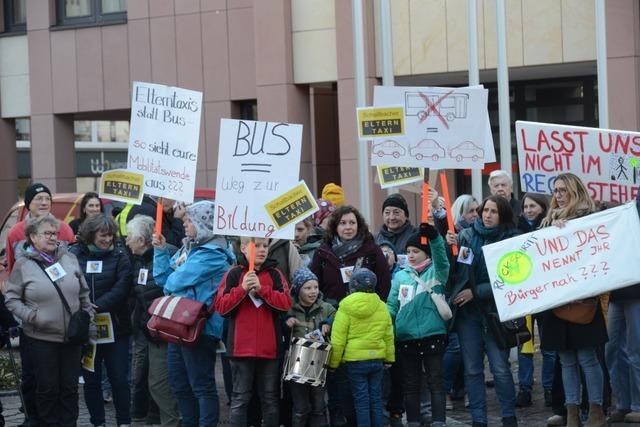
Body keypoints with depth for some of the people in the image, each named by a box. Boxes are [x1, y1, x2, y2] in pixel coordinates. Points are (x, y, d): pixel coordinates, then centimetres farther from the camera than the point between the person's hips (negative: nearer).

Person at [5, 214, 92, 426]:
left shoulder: (69, 258, 6)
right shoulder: (23, 264, -5)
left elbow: (84, 292, 14)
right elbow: (12, 299, -3)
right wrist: (31, 316, -17)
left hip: (73, 336, 3)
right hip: (41, 338, -3)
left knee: (70, 387, 10)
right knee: (47, 389, 5)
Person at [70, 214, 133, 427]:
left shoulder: (119, 256, 1)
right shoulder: (74, 255, 1)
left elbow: (121, 288, -9)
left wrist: (98, 306, -20)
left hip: (114, 327, -1)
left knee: (119, 378, 4)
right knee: (91, 379, 9)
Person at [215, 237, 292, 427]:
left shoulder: (275, 274, 6)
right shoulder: (234, 274, 1)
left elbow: (286, 303, -6)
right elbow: (221, 306, -6)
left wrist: (261, 288, -16)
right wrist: (242, 288, -17)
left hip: (269, 347, 2)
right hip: (242, 347, -2)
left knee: (270, 399, 10)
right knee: (240, 399, 2)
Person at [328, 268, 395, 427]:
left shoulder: (346, 308, -9)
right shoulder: (382, 307, 4)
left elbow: (338, 340, -9)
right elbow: (389, 336, 13)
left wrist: (333, 364, 0)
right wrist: (389, 358, 24)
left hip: (355, 361, -4)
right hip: (377, 360, 4)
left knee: (362, 402, -1)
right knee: (376, 400, 10)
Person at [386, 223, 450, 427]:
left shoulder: (436, 272, 3)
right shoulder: (400, 276, 12)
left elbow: (441, 258, -19)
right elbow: (392, 305, 11)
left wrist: (434, 237, -37)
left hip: (433, 335, -3)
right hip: (406, 338, 3)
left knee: (436, 383, 0)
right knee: (411, 385, 9)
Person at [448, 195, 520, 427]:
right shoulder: (466, 236, 4)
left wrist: (475, 292, -13)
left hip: (495, 310, -3)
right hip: (467, 311, 3)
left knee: (500, 368, -4)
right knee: (472, 370, 6)